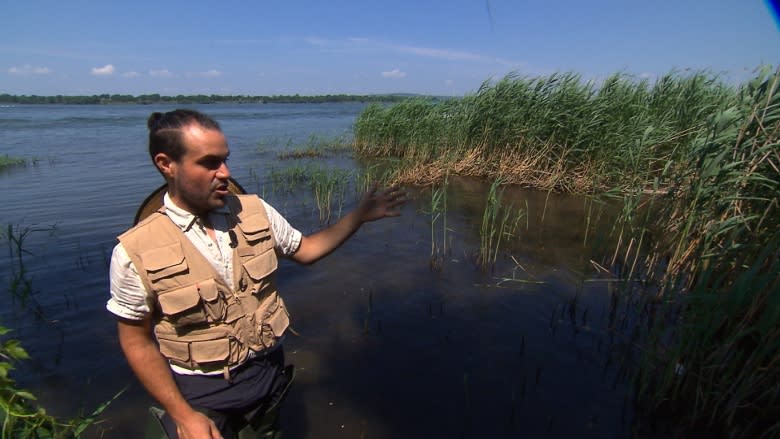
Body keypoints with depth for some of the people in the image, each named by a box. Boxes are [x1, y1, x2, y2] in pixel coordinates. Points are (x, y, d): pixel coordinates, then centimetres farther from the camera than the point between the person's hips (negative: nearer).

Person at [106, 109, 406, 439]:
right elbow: (137, 342, -8)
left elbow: (304, 250, 3)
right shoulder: (136, 252, -17)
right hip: (198, 390, -3)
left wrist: (359, 216, -7)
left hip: (269, 371, 4)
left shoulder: (255, 211, -9)